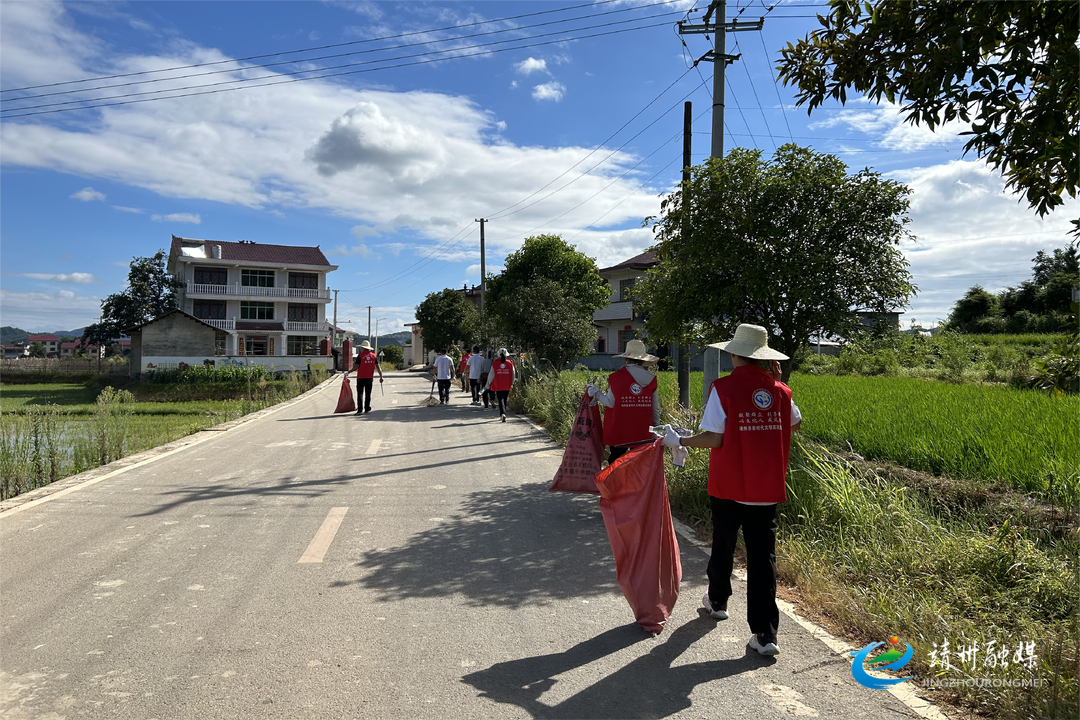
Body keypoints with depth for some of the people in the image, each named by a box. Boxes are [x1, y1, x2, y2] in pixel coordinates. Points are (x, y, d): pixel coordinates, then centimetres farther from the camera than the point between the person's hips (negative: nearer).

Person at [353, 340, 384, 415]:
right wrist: (381, 376, 5)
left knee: (360, 393, -2)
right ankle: (367, 408, 19)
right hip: (370, 378, 3)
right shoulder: (374, 356, 4)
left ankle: (360, 410, -10)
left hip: (361, 377, -3)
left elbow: (356, 367, -10)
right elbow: (378, 367, 2)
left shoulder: (360, 356, -7)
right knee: (368, 394, 14)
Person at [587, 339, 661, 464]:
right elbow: (655, 409, 4)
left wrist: (595, 393, 7)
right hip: (643, 435, 3)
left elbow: (610, 402, -9)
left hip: (618, 434, -3)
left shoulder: (616, 377, -9)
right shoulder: (651, 379, 1)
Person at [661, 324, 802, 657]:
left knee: (723, 545, 19)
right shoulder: (780, 390, 0)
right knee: (763, 555, 5)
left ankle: (717, 600, 41)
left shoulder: (723, 388, -13)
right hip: (767, 488, 3)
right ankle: (765, 633, 2)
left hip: (729, 486, -2)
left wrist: (679, 441, -3)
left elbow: (713, 438, -16)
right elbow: (796, 422, 18)